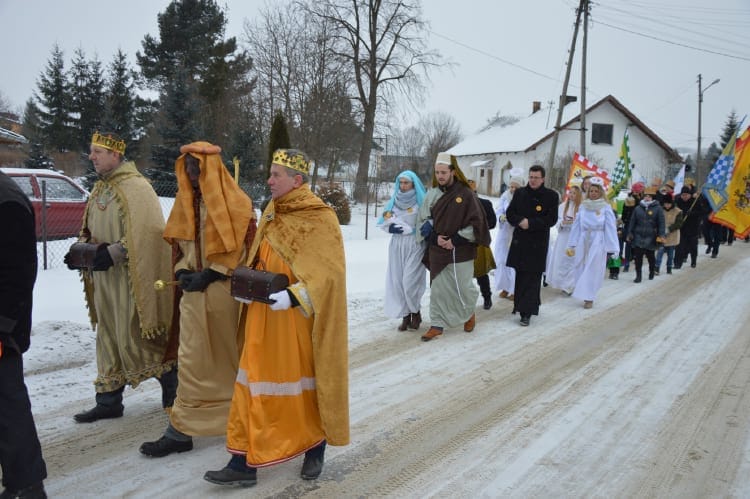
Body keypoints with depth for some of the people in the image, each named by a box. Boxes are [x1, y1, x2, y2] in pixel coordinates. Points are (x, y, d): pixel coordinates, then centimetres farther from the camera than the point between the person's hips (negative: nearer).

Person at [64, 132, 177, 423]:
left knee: (135, 337, -5)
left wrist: (113, 253, -25)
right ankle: (108, 401, 25)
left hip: (131, 277, -9)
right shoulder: (101, 188, 14)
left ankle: (173, 388, 15)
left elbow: (143, 233, -23)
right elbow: (91, 230, 21)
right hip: (104, 277, 9)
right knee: (108, 338, 14)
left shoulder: (135, 187, -14)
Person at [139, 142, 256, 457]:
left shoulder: (237, 203, -8)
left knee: (229, 357, 10)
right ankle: (181, 431, 15)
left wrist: (209, 275, -15)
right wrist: (183, 272, -3)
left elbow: (245, 249, -10)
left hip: (225, 293, -4)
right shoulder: (186, 202, 9)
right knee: (192, 361, 6)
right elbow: (178, 244, 16)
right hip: (193, 293, 4)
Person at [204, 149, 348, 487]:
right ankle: (244, 463, 16)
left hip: (300, 318, -6)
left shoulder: (320, 218, -13)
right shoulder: (272, 213, 9)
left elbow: (328, 273, -20)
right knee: (256, 384, 7)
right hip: (265, 316, 6)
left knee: (308, 383, 8)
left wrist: (294, 296, -31)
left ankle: (315, 452, 30)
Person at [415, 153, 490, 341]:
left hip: (461, 251, -3)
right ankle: (437, 325, 14)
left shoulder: (466, 194, -8)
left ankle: (469, 313, 34)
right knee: (438, 288, 5)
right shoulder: (432, 194, 3)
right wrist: (435, 237, -7)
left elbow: (476, 223, -8)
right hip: (437, 250, 3)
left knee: (464, 287, 4)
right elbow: (422, 220, 8)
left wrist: (456, 240, -12)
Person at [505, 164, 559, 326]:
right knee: (520, 275, 8)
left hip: (538, 243, -3)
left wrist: (530, 223, -17)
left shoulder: (551, 196, -3)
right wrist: (520, 221, -13)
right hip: (519, 240, 4)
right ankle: (521, 305, 22)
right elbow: (510, 213, 7)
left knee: (532, 277, -5)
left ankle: (526, 312, -6)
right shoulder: (520, 193, 7)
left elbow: (551, 219, -8)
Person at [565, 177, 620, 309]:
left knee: (593, 270, 1)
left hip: (598, 243, -3)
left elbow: (610, 228, -5)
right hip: (583, 242, 3)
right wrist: (572, 244, 5)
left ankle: (589, 298, 7)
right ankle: (582, 291, 22)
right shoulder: (583, 206, 5)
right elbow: (576, 226, 6)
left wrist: (610, 248, -9)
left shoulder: (606, 207, -4)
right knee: (581, 269, 9)